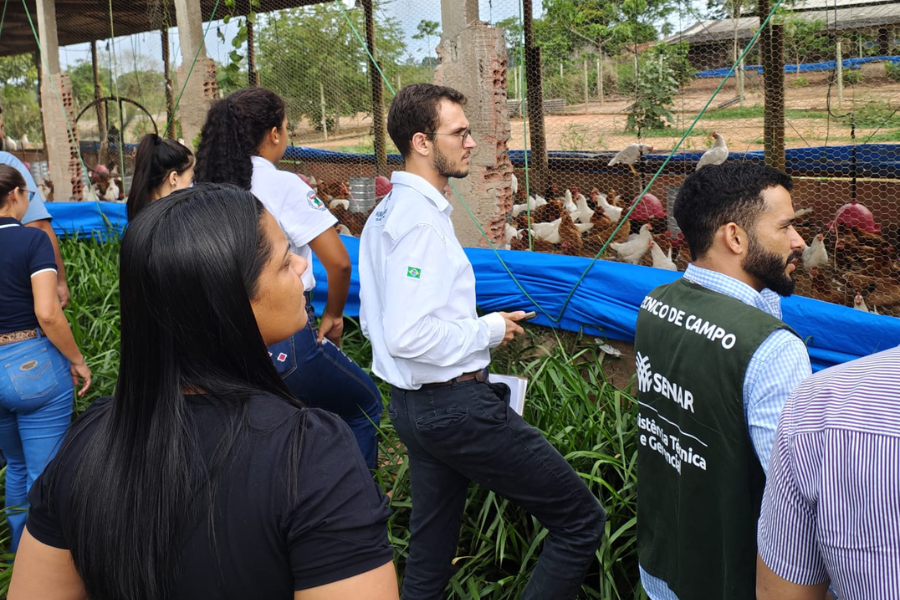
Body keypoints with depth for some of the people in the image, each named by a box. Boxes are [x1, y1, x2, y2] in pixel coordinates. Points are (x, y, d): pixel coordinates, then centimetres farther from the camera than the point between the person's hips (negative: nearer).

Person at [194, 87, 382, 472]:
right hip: (284, 338, -6)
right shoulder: (284, 187, -13)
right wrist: (333, 315, 1)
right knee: (363, 407, 16)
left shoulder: (206, 190, 4)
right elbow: (338, 263, -16)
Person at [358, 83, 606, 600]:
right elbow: (407, 338, -27)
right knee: (581, 519, -1)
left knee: (430, 551, 20)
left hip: (413, 405, 10)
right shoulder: (421, 219, -19)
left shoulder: (384, 214, 12)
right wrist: (490, 329, -13)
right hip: (457, 404, -10)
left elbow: (374, 323, 18)